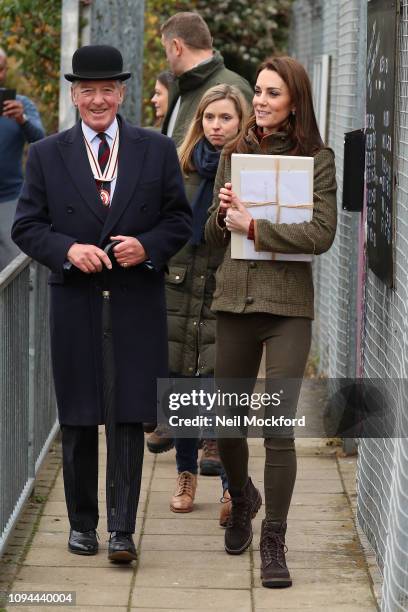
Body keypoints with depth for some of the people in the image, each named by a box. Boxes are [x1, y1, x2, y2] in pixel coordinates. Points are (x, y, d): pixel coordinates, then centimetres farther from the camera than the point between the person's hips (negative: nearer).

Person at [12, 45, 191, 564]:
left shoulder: (157, 150, 5)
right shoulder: (46, 155, 5)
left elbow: (179, 220, 7)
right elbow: (26, 226, 4)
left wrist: (147, 246, -12)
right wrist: (68, 249, -13)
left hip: (137, 305, -1)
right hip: (75, 306, 1)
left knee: (129, 418, -2)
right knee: (78, 420, 8)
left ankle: (122, 530, 4)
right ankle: (82, 522, 21)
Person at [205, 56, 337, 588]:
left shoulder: (318, 159, -2)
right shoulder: (234, 154, 9)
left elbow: (322, 234, -13)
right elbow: (212, 235, 14)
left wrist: (255, 226, -16)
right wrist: (224, 213, -7)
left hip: (289, 304, -4)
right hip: (234, 299, 4)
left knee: (279, 429, -7)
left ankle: (273, 543, 6)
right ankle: (243, 498, 43)